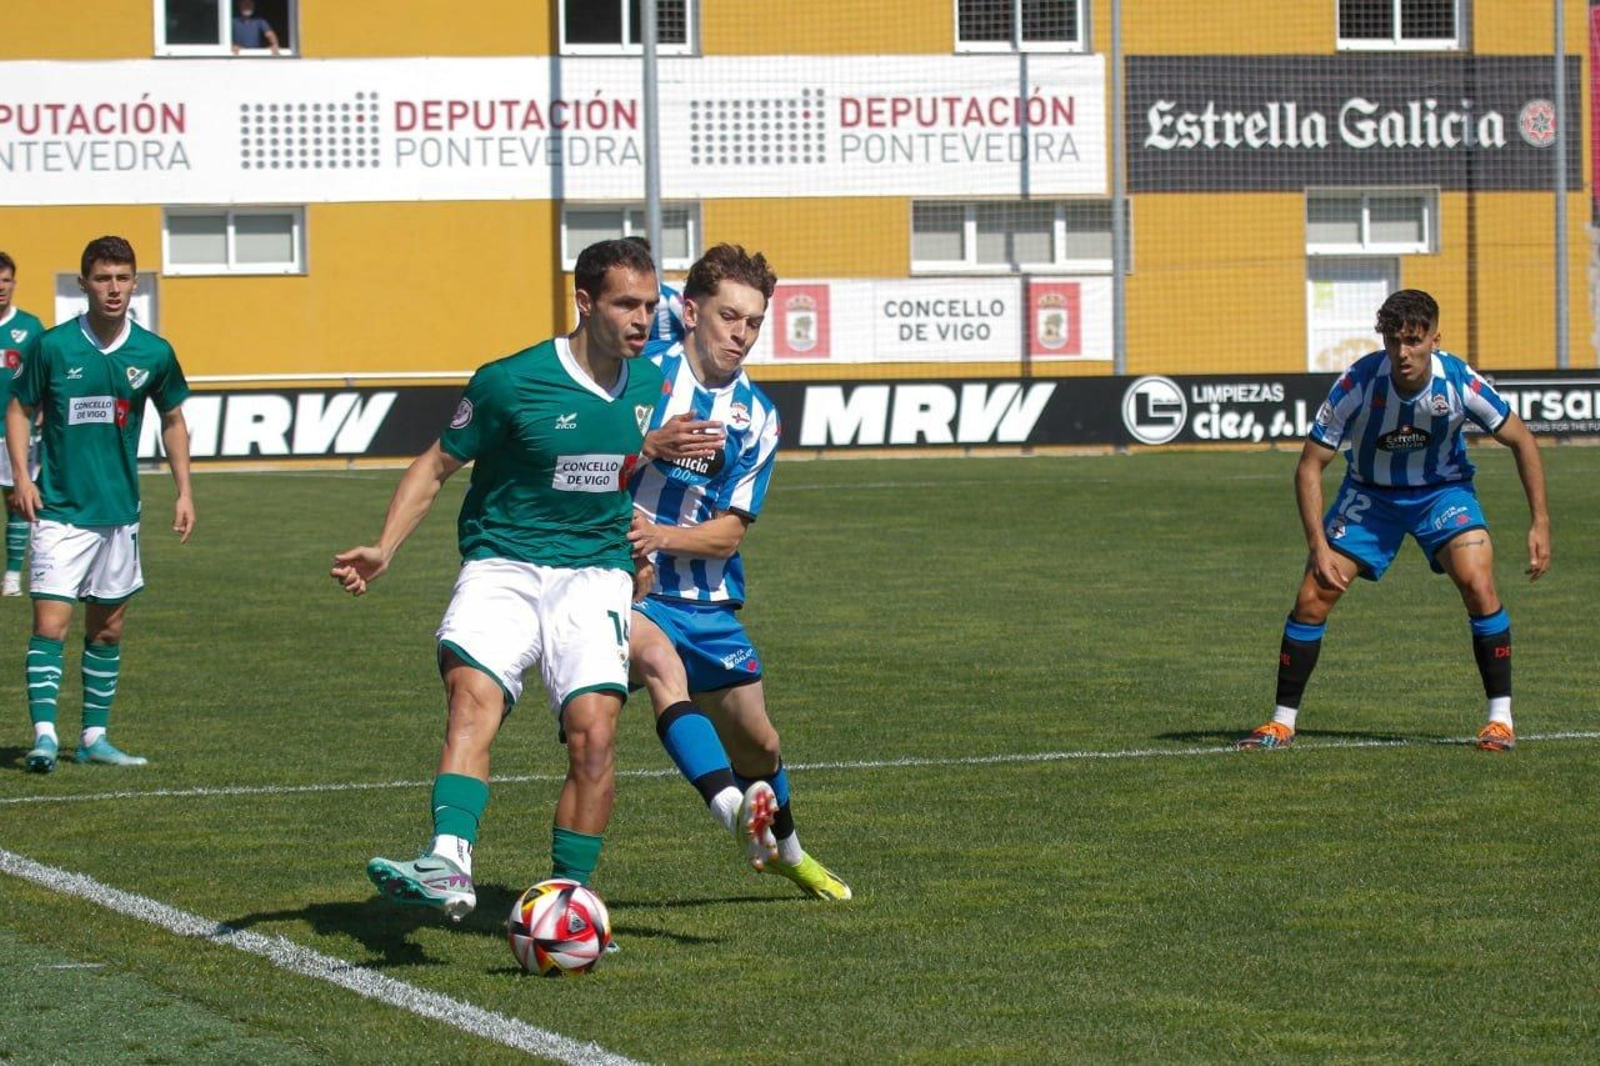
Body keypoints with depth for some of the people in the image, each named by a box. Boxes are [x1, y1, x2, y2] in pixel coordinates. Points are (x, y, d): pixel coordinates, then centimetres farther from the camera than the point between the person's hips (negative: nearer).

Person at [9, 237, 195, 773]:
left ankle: (94, 736, 19)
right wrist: (22, 477, -10)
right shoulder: (51, 346, -8)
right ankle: (44, 734, -13)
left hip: (120, 509, 3)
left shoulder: (153, 352, 0)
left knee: (107, 629, 9)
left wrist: (184, 491, 9)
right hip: (60, 508, -3)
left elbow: (173, 420, 14)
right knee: (51, 623, -13)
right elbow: (19, 409, 3)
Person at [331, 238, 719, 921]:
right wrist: (384, 549, -9)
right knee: (472, 699, -28)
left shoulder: (650, 385, 7)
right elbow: (437, 466, 1)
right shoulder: (511, 381, -8)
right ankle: (448, 865, -42)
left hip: (595, 573, 3)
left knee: (593, 730, -16)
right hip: (502, 565, -3)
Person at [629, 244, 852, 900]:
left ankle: (782, 849, 46)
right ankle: (732, 807, -55)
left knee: (757, 743, 16)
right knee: (661, 661, -37)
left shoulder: (756, 417, 2)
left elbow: (730, 532, -3)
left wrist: (662, 536, -22)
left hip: (707, 600, 5)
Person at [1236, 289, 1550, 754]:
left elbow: (1521, 441, -9)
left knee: (1477, 584, -24)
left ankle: (1501, 717, -11)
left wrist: (1539, 522, -13)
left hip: (1442, 489, -1)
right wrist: (1319, 546, -26)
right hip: (1370, 493, 1)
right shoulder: (1358, 383, -27)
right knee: (1312, 597, -9)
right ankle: (1283, 723, 6)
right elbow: (1309, 465, -19)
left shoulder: (1460, 383, -25)